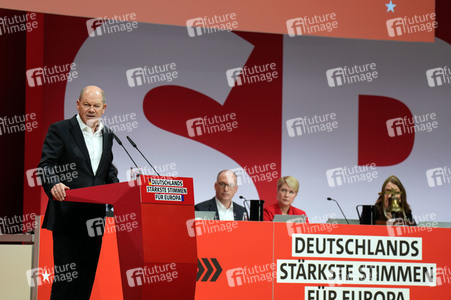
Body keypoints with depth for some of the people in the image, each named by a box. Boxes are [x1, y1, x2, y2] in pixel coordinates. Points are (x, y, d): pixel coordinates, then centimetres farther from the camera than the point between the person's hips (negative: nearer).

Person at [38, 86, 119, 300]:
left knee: (87, 275, 9)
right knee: (65, 276, -4)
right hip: (67, 216, -5)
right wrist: (53, 184, -33)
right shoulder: (60, 130, -3)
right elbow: (46, 165, -12)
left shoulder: (107, 135, 15)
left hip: (95, 216, 6)